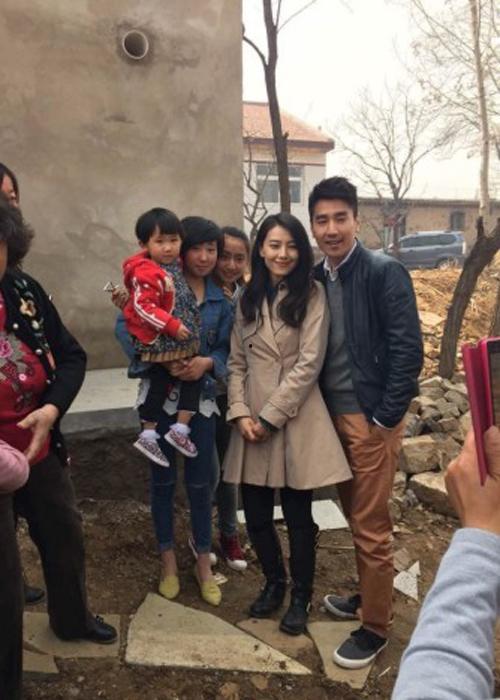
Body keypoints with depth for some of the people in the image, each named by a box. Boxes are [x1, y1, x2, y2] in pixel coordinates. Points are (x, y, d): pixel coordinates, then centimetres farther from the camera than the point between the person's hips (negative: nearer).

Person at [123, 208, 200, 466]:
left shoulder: (176, 263, 6)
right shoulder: (146, 273, -20)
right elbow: (144, 307, -25)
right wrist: (172, 325, -26)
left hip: (181, 340, 8)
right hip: (157, 341, -8)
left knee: (193, 378, 9)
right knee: (159, 384, 2)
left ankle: (180, 430, 17)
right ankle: (148, 435, 17)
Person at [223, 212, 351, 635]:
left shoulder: (311, 294, -4)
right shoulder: (248, 298, 10)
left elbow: (309, 363, -11)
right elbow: (236, 362, 8)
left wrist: (270, 416, -13)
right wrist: (241, 413, -6)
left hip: (296, 418, -4)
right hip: (253, 418, 4)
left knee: (298, 514, 7)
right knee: (255, 513, 10)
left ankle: (301, 596, 30)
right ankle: (274, 582, 37)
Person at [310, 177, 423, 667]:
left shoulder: (384, 273, -13)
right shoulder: (316, 278, 6)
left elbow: (408, 350, -16)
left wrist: (386, 417, -16)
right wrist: (323, 410, 7)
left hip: (372, 418, -6)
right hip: (334, 414, 7)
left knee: (371, 525, 4)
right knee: (353, 515, 19)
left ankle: (375, 627, 21)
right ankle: (368, 594, 39)